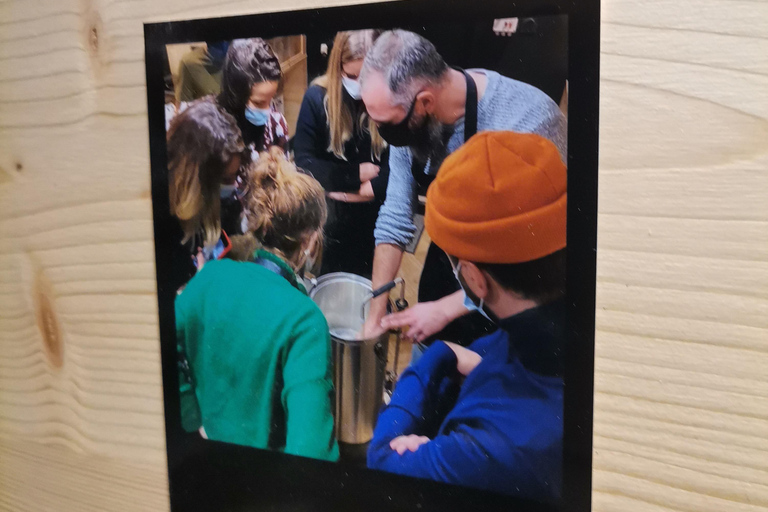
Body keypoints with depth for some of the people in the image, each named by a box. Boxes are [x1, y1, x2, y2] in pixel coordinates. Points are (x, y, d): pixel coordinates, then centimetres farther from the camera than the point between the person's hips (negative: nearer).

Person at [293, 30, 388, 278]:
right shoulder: (318, 96, -11)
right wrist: (357, 174, -13)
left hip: (377, 215, 0)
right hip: (331, 215, 0)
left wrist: (371, 187, -22)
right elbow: (303, 162, -12)